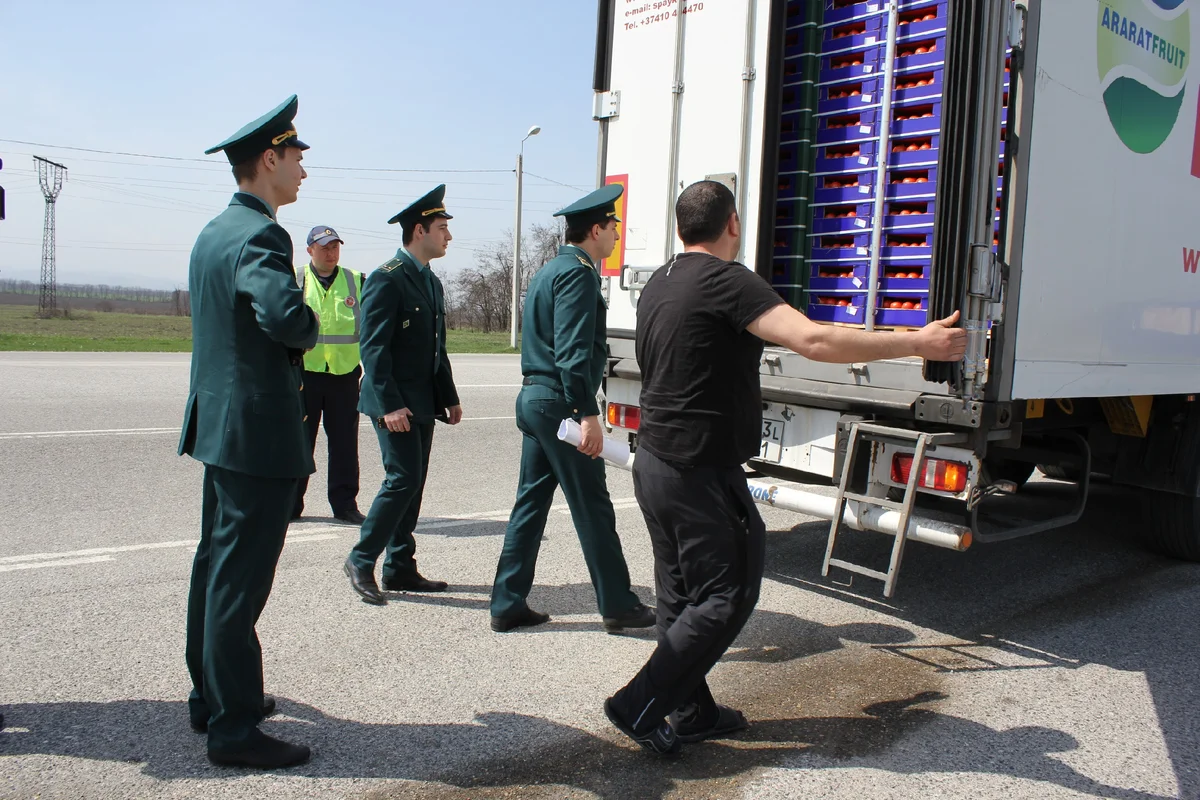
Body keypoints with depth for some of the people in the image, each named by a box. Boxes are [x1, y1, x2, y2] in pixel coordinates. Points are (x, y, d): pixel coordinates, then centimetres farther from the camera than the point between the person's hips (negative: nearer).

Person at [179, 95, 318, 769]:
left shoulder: (214, 232, 14)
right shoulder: (260, 235, -17)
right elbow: (285, 315, -34)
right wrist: (309, 329, -13)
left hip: (219, 424, 10)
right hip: (260, 429, -10)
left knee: (217, 562, 18)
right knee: (241, 576, -3)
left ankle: (212, 694, 32)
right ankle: (234, 726, 7)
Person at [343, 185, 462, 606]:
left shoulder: (431, 281, 16)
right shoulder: (387, 278, -12)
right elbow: (373, 346, -17)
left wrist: (449, 397, 17)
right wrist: (389, 404, -22)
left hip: (423, 403, 9)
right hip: (395, 402, -9)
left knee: (413, 484, 10)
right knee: (403, 480, -11)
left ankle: (400, 569, 18)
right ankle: (361, 561, 4)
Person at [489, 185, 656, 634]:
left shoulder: (551, 270, 18)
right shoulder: (578, 272, -13)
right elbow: (573, 351, -22)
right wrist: (588, 415, -25)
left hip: (534, 399, 10)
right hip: (560, 403, -10)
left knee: (531, 501, 11)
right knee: (592, 508, 1)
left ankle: (507, 606, 16)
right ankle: (617, 606, 13)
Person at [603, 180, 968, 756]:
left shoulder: (658, 286, 12)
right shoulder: (725, 280, -16)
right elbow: (814, 341, -27)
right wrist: (917, 342, -19)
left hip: (654, 463, 9)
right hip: (700, 472, -9)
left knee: (681, 595, 16)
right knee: (726, 597, 3)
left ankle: (692, 713, 26)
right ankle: (641, 704, 5)